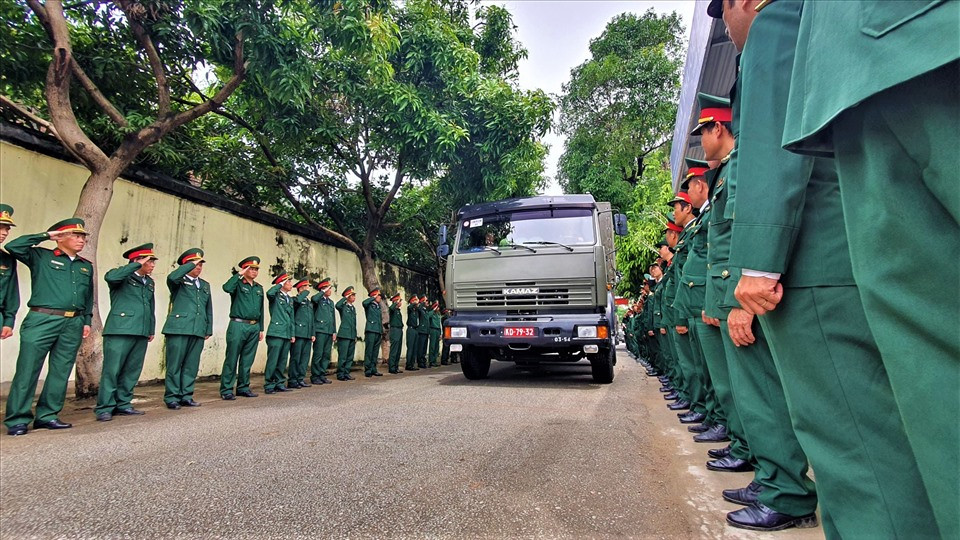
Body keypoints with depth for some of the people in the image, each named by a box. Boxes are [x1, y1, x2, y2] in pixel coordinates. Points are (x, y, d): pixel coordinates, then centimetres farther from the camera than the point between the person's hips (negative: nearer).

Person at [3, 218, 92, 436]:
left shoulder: (86, 266, 18)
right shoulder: (41, 257, 6)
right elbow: (13, 247, -8)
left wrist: (87, 321, 14)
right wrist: (46, 236, -2)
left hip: (73, 324, 5)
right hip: (42, 320, -4)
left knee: (61, 372, 6)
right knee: (27, 370, -3)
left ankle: (47, 416, 15)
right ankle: (17, 420, 4)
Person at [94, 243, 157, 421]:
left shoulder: (149, 282, 21)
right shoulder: (122, 276, 0)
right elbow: (110, 277, -24)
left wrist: (152, 329, 20)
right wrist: (138, 265, -19)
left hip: (141, 333, 7)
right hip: (120, 331, -7)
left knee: (132, 371, 7)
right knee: (112, 370, -4)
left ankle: (123, 404, 16)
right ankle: (105, 408, 2)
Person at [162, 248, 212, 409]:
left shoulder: (205, 285, 21)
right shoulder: (179, 281, 4)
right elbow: (172, 277, -22)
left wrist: (209, 330, 14)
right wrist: (192, 264, -14)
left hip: (198, 331, 5)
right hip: (178, 329, -5)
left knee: (191, 366, 6)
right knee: (174, 365, -1)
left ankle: (186, 396, 14)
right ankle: (172, 398, 7)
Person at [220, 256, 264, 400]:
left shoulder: (259, 288, 17)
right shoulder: (238, 283, 0)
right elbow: (226, 288, -24)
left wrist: (261, 329, 17)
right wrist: (239, 274, -17)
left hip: (254, 327, 6)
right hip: (238, 325, -6)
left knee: (247, 360, 10)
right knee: (232, 359, -3)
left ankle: (243, 388, 18)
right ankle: (226, 390, 2)